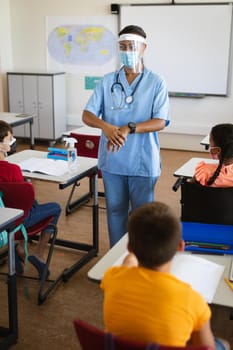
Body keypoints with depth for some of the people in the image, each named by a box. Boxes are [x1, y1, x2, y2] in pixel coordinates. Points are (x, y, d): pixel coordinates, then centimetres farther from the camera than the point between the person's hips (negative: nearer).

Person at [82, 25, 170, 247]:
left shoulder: (156, 83, -4)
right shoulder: (107, 81, 3)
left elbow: (160, 122, -11)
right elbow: (87, 115, -2)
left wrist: (129, 129, -27)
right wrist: (106, 127, -25)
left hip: (143, 162, -2)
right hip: (112, 160, 3)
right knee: (115, 211, 14)